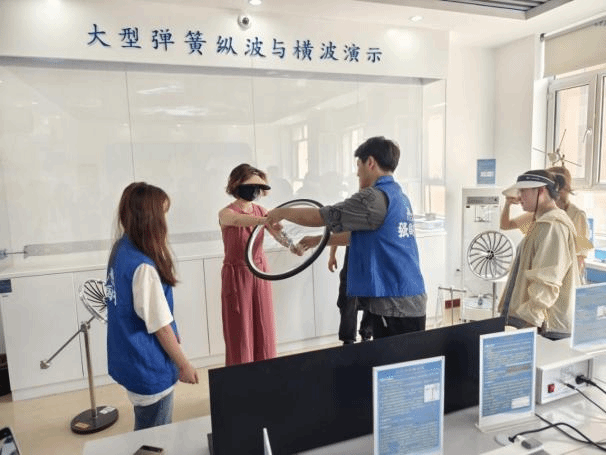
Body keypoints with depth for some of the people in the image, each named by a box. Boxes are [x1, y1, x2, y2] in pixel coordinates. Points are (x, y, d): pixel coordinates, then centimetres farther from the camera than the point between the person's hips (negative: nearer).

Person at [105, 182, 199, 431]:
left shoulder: (121, 249, -1)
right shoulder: (143, 266, -28)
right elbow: (160, 325, -21)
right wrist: (183, 364, -10)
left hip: (129, 361, 8)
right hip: (149, 368, -8)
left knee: (146, 435, 25)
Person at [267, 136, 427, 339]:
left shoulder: (374, 197, -16)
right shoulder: (399, 197, 14)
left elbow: (321, 217, -11)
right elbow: (357, 235, 23)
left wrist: (282, 212, 5)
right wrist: (318, 240, 28)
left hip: (394, 304, -9)